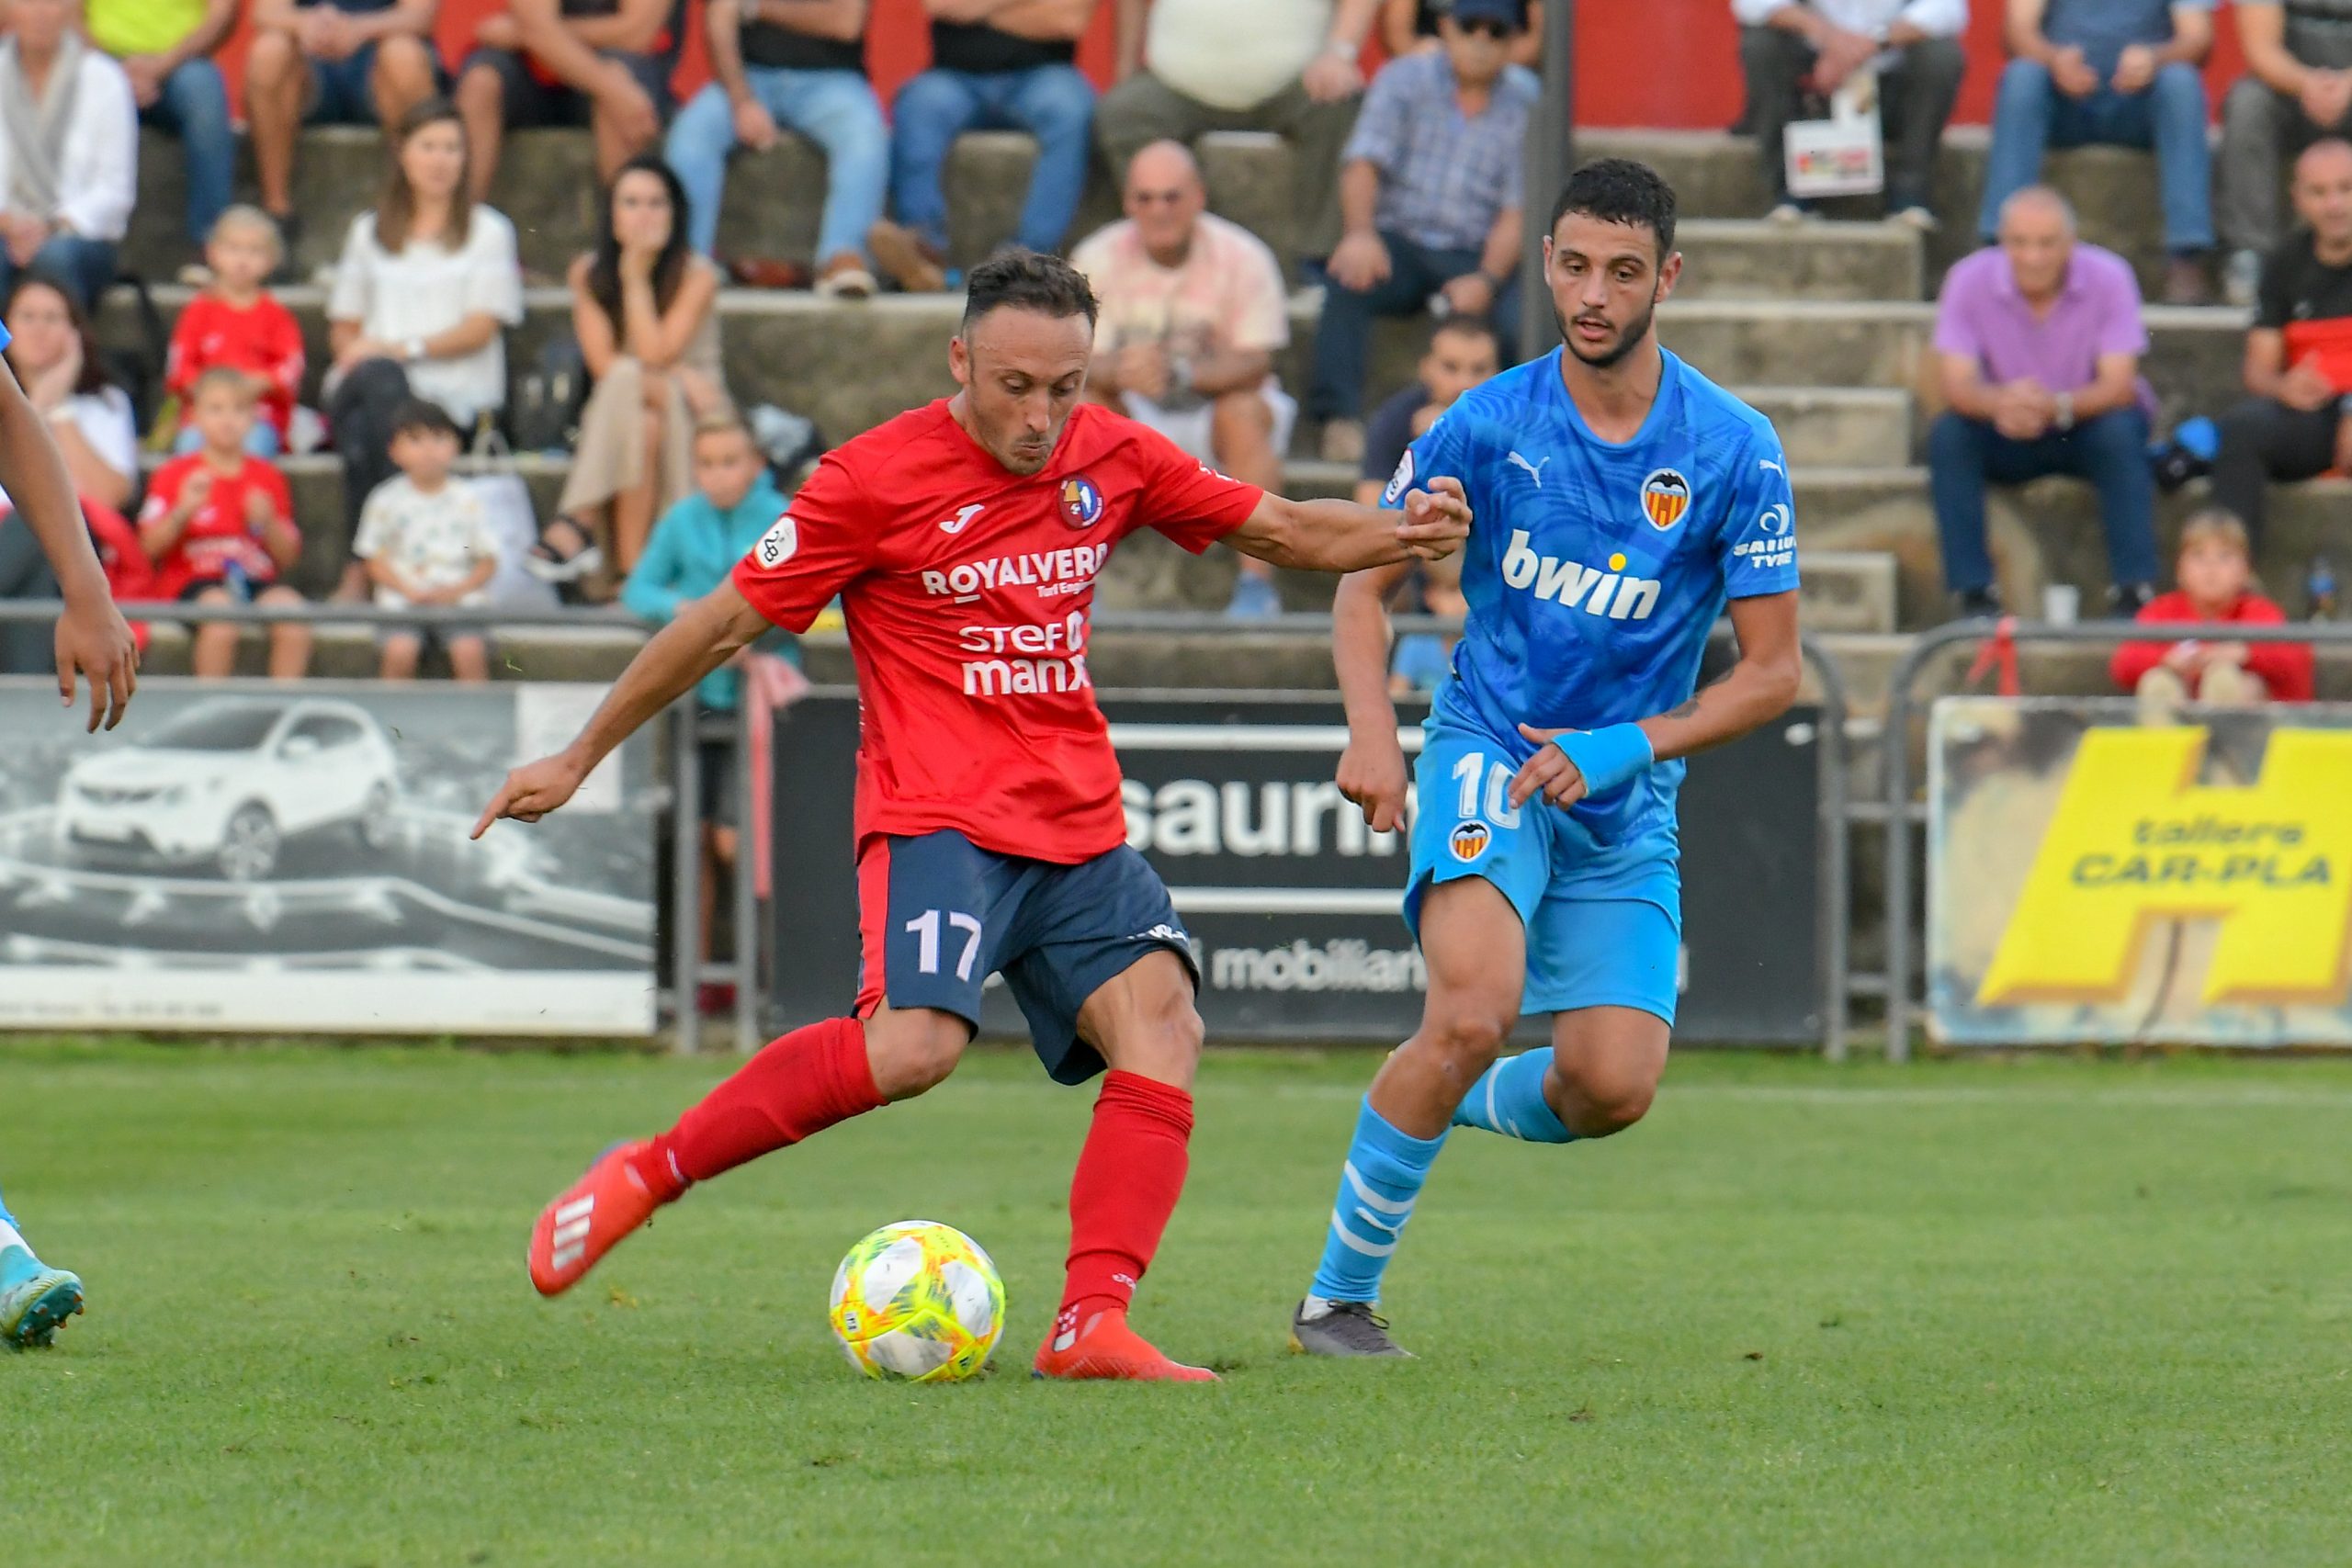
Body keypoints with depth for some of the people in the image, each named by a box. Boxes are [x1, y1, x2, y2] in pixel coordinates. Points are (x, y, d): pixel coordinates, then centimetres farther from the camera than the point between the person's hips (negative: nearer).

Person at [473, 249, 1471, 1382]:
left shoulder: (1111, 458, 7)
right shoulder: (876, 480, -8)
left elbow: (1278, 529, 17)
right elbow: (727, 620, 0)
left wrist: (1395, 534, -5)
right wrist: (579, 758, 7)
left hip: (1080, 828, 6)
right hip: (939, 816, -6)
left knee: (1162, 1024, -17)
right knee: (916, 1042, -28)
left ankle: (1092, 1327, -22)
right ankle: (649, 1172, -13)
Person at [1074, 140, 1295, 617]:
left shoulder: (1243, 258, -15)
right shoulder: (1096, 258, -8)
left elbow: (1254, 363, -20)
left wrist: (1181, 374, -39)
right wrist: (1120, 371, -40)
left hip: (1216, 403, -2)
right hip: (1134, 419, 2)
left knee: (1244, 411, -35)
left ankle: (1257, 583, -32)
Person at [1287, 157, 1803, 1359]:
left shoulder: (1734, 450, -5)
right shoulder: (1488, 425, -5)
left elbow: (1770, 672, -2)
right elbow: (1365, 585, 3)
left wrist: (1628, 745, -16)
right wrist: (1372, 735, -15)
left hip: (1626, 799, 2)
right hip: (1490, 755, -2)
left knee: (1611, 1089, -11)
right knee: (1476, 1012, -27)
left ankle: (1452, 1107, 25)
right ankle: (1337, 1295, -13)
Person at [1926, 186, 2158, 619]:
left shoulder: (2108, 278, -18)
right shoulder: (1969, 281, -15)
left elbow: (2118, 386, -23)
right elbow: (1956, 385, -21)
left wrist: (2056, 406, -44)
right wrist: (2000, 403, -45)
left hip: (2086, 426, -1)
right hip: (2007, 439, 1)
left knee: (2121, 433, -33)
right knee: (1948, 434, -27)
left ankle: (2135, 591, -29)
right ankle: (1975, 593, -23)